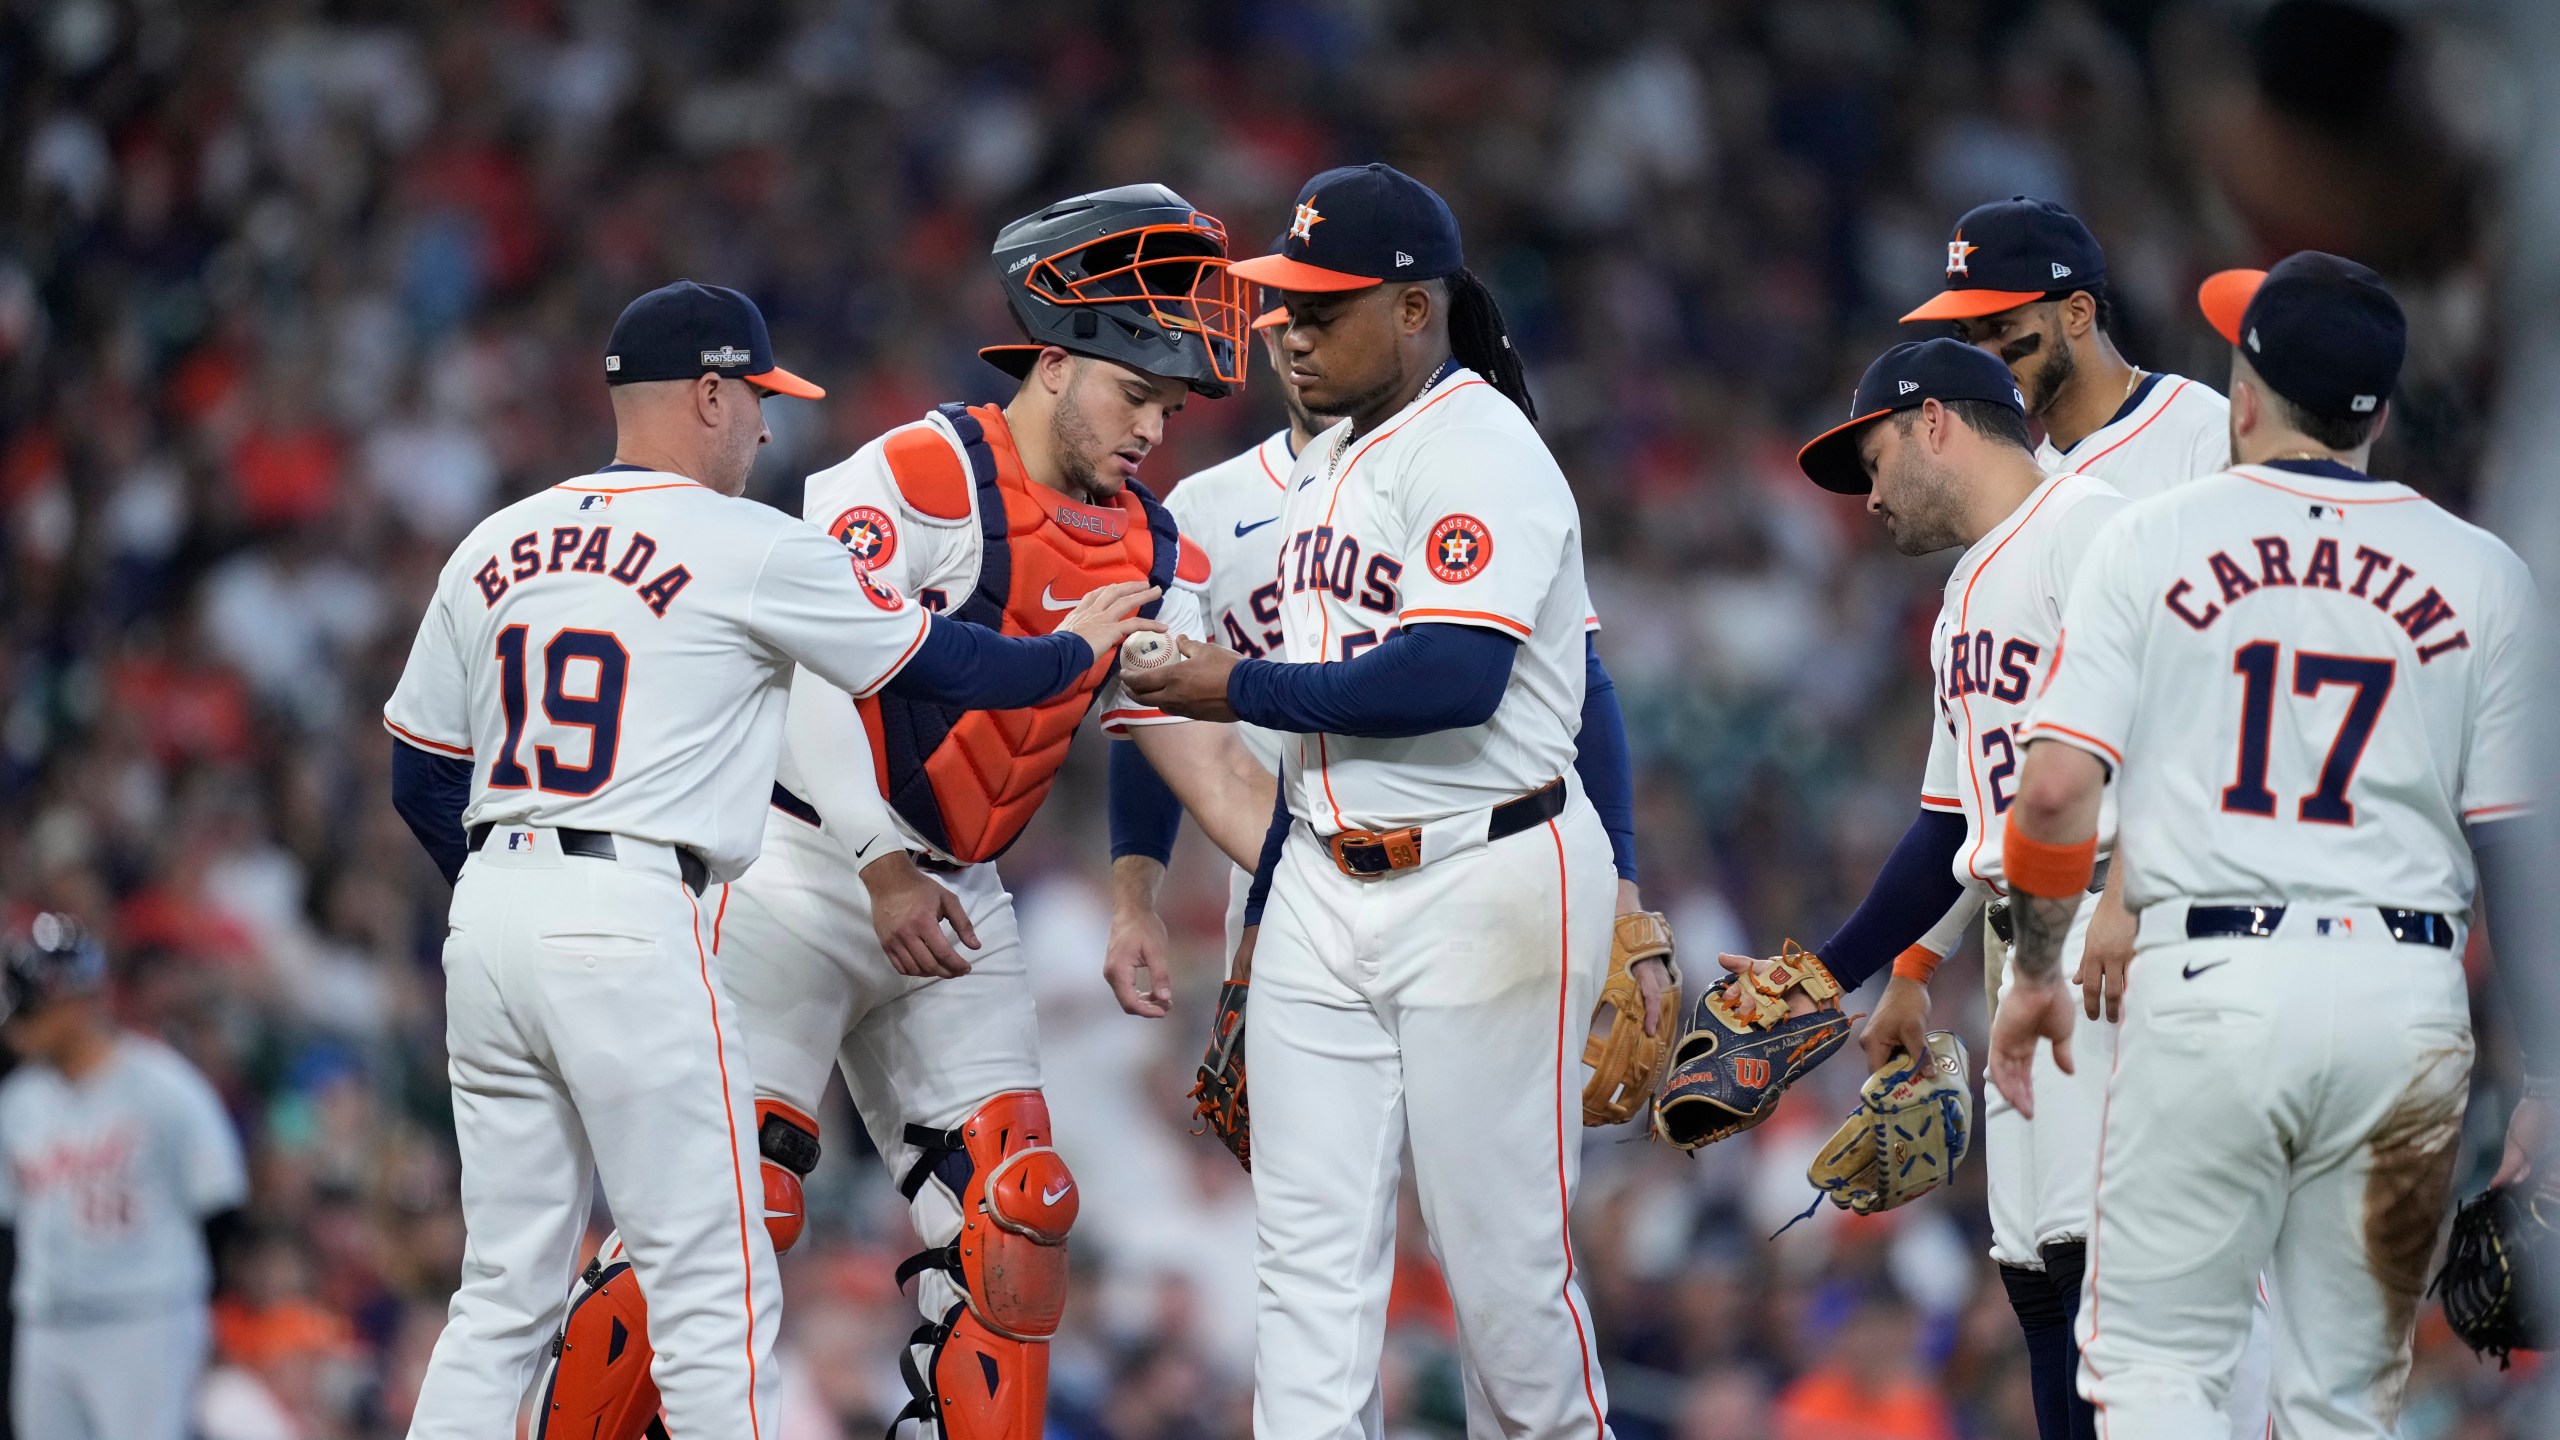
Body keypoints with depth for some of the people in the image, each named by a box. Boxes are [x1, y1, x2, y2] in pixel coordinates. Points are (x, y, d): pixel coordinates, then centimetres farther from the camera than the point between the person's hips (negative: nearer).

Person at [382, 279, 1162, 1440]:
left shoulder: (494, 549, 13)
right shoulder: (749, 550, -4)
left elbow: (421, 778, 16)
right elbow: (937, 666, 5)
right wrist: (1073, 650, 23)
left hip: (489, 914, 7)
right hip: (634, 923, -7)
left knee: (505, 1295, 11)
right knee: (715, 1292, -2)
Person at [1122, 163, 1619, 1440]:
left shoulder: (1481, 452, -13)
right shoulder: (1327, 464, 15)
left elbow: (1450, 681, -26)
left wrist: (1243, 690, -16)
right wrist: (1271, 902, 21)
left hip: (1485, 889, -8)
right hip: (1327, 887, 8)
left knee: (1503, 1250, -3)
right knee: (1309, 1250, 2)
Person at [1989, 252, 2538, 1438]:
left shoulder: (2156, 539, 2)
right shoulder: (2482, 574, 5)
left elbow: (2057, 787, -5)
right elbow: (2510, 841, 3)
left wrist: (2034, 974, 9)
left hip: (2209, 982, -2)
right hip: (2410, 999, 2)